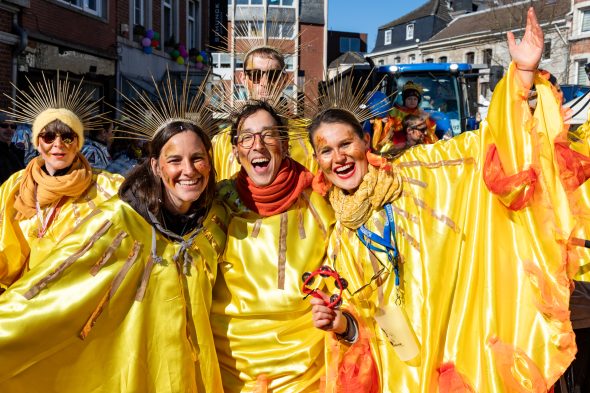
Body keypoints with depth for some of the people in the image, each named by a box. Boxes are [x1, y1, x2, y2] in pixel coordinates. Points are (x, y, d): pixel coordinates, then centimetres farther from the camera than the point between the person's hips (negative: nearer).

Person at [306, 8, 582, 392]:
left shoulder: (418, 171, -3)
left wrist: (524, 71, -16)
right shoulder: (342, 239, 4)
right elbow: (363, 315, 9)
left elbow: (492, 141, -5)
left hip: (477, 350, -2)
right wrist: (341, 323, -12)